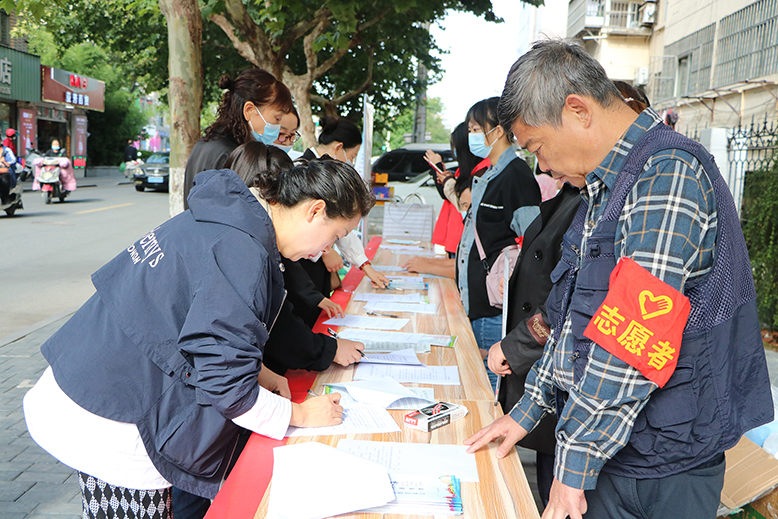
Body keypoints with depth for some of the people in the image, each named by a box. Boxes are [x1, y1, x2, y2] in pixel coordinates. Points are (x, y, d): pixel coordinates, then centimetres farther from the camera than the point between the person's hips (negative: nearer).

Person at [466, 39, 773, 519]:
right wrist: (529, 408, 14)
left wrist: (575, 465, -20)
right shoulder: (606, 188, 11)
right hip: (603, 447, 8)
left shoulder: (668, 177, -21)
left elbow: (633, 340, -26)